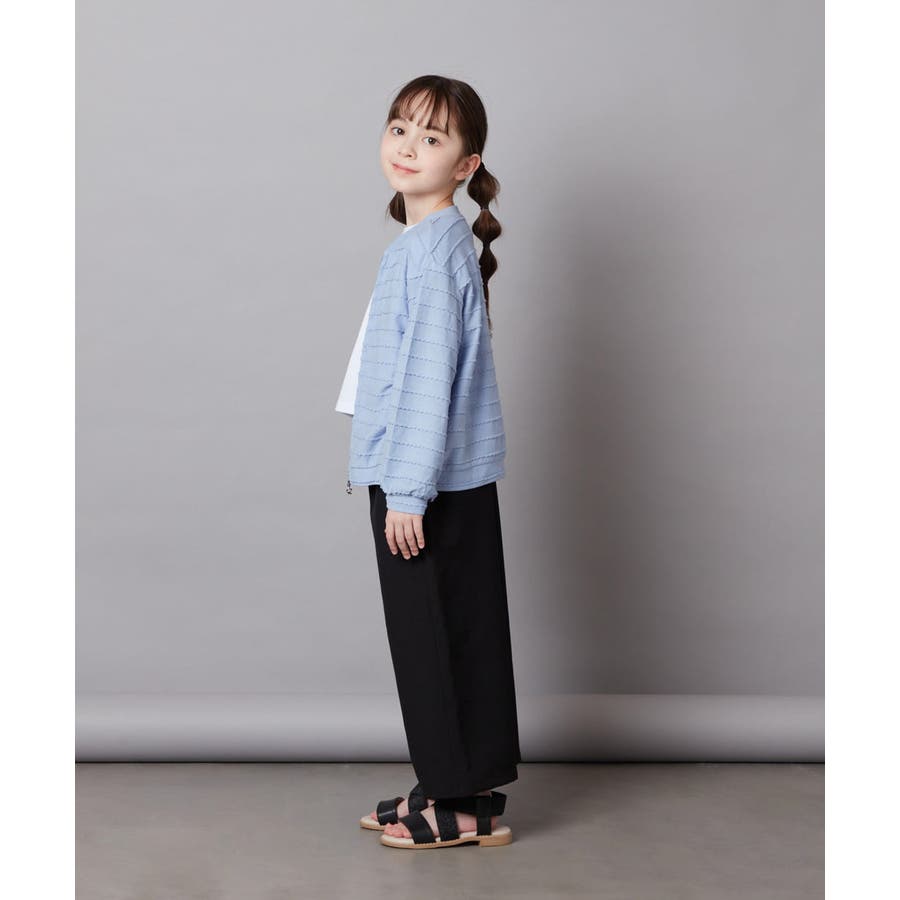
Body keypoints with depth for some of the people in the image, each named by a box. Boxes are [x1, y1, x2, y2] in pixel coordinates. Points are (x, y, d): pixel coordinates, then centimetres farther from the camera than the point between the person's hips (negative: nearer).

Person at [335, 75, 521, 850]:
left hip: (434, 479, -9)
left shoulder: (432, 248, -16)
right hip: (432, 477, 9)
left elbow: (431, 375, -20)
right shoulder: (421, 242, 14)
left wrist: (408, 491, -20)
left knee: (439, 638, 0)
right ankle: (457, 788, 25)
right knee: (451, 636, 14)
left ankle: (464, 805, 11)